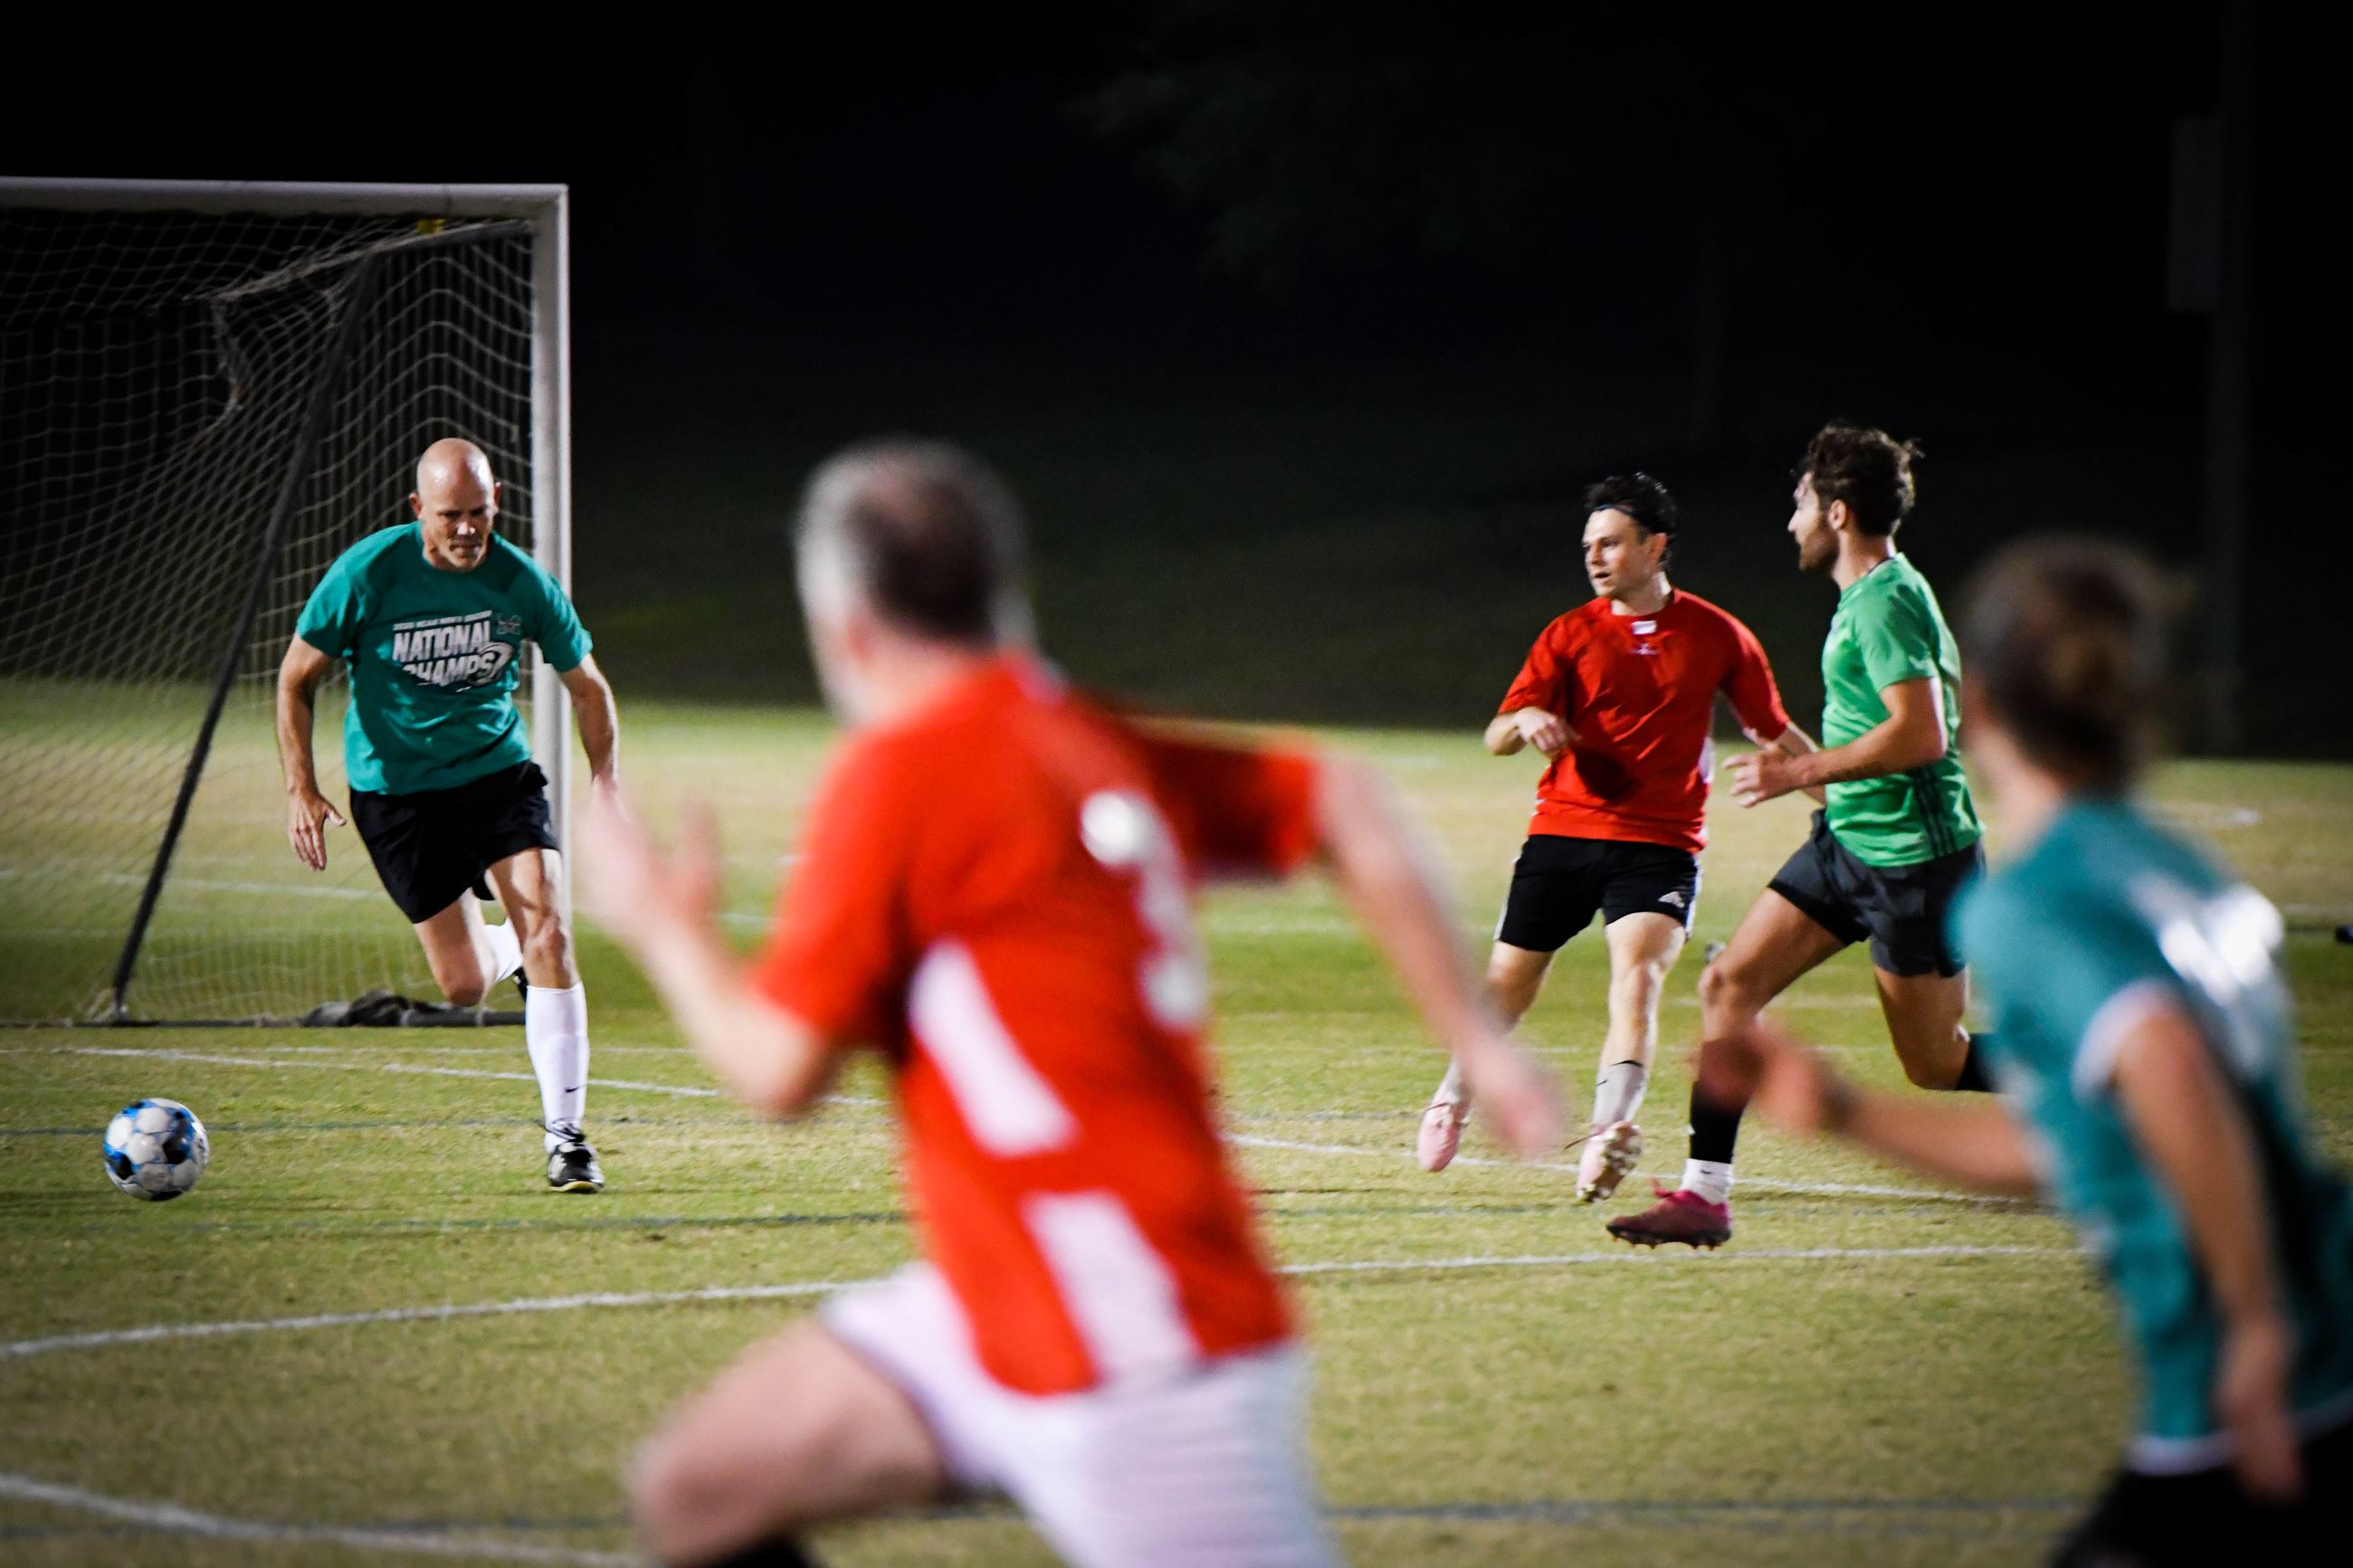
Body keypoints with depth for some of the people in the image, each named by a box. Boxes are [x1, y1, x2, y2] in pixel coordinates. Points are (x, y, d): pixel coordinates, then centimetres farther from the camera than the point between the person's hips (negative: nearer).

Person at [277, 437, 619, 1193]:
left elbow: (587, 686, 6)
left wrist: (607, 783, -4)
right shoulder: (367, 573, -15)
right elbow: (296, 678, -5)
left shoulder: (523, 583, -9)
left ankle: (565, 1134, -8)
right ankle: (502, 949, 35)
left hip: (499, 772, 1)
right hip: (395, 787, -1)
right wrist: (302, 790, -13)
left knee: (549, 938, -17)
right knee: (465, 985, -4)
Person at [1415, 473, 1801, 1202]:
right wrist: (1526, 720, -24)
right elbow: (1496, 737, -1)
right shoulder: (1571, 635, 5)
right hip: (1563, 833, 2)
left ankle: (1610, 1130, -36)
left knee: (1638, 977, -24)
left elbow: (1774, 732, 16)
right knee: (1508, 983, 7)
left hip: (1660, 845, -2)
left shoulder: (1718, 637, 4)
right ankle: (1455, 1096, 34)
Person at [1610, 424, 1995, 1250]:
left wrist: (1805, 771, -20)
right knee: (1729, 982, 0)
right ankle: (1704, 1196, 0)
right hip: (1847, 841, 10)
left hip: (1911, 858, -10)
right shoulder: (1875, 595, 12)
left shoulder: (1885, 602, -18)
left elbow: (1922, 733, -27)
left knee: (1937, 1066, -1)